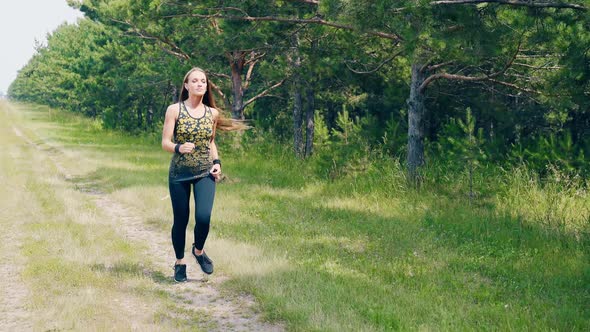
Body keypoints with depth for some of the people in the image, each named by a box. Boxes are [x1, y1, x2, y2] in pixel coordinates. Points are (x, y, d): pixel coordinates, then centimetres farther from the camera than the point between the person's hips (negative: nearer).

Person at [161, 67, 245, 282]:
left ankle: (199, 250, 15)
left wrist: (217, 162, 2)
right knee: (180, 220, 3)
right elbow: (165, 143, -7)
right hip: (179, 174, -2)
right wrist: (179, 147, -28)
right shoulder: (174, 110, -5)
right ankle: (180, 263, 25)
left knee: (204, 217, -15)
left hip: (205, 173, 2)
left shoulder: (212, 113, 5)